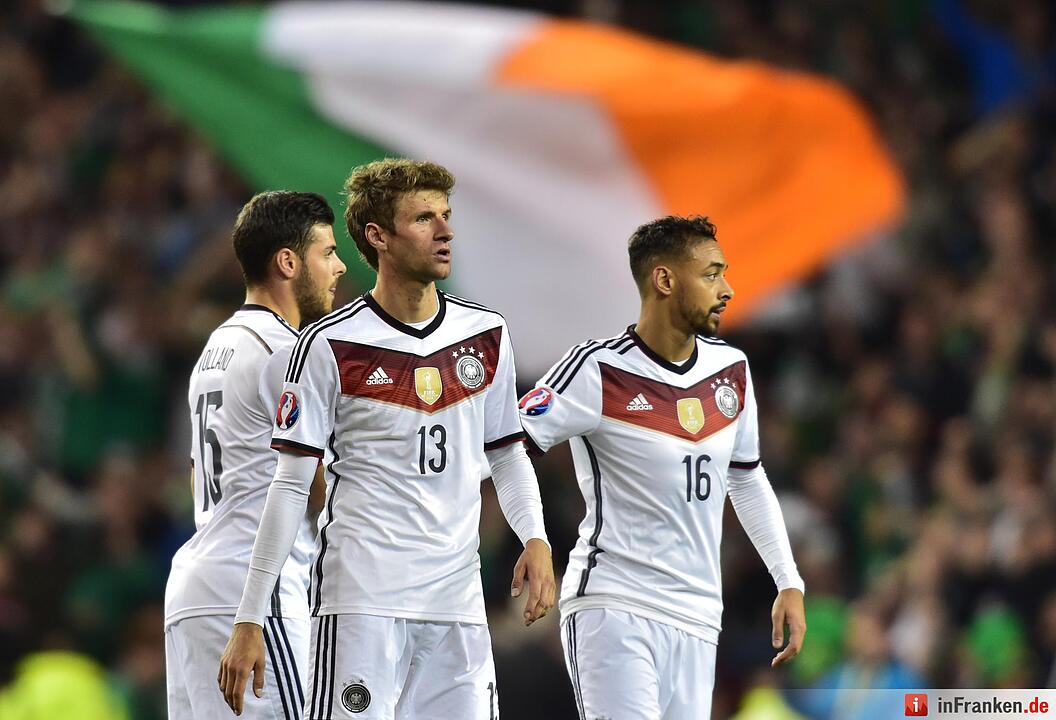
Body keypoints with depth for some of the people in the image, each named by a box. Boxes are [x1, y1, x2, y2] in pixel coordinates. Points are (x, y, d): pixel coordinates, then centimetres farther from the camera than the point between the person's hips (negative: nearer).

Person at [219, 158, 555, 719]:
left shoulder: (486, 336, 10)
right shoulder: (329, 346, -4)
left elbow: (507, 454, 21)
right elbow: (290, 487, -2)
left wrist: (535, 539, 1)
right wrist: (249, 620, -5)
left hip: (457, 605, 5)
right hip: (360, 602, -5)